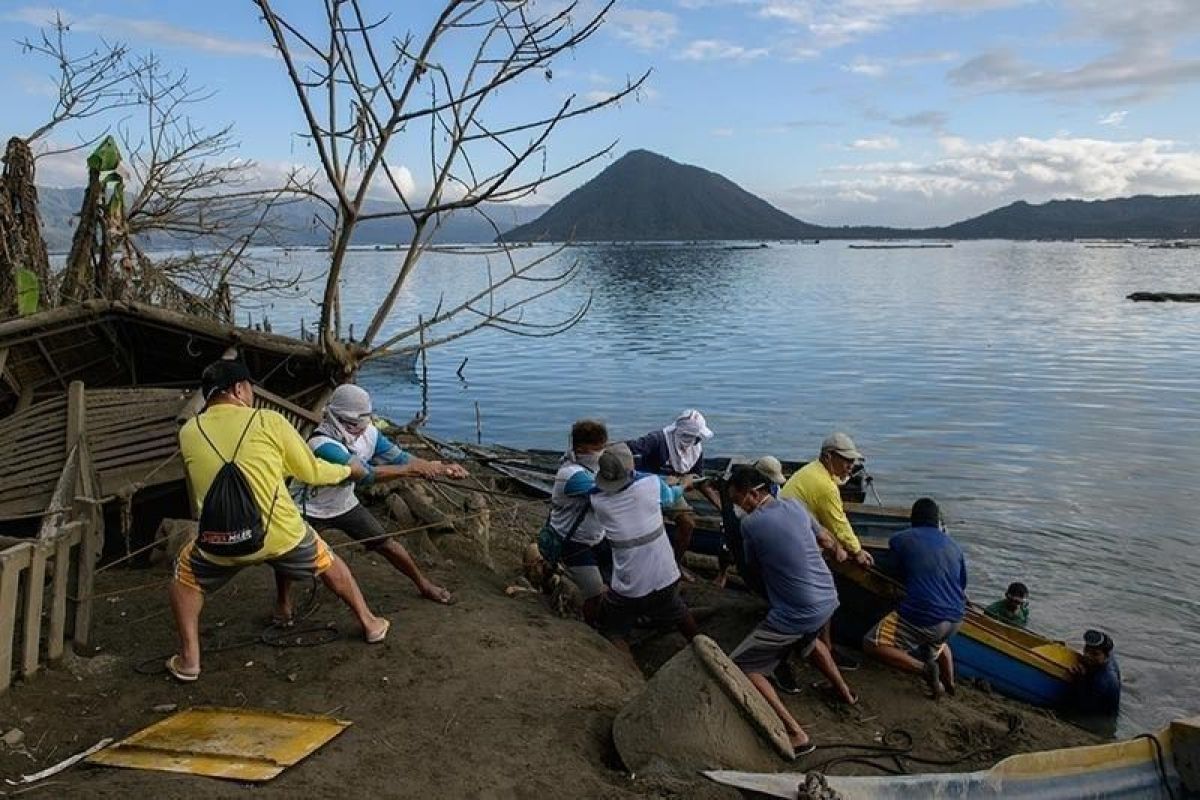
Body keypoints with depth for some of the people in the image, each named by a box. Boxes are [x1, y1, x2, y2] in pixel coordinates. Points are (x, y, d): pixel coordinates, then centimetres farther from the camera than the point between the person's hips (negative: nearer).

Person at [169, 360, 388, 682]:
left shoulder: (188, 432, 4)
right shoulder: (269, 421, -4)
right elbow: (312, 473, 4)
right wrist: (348, 470, 23)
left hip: (222, 544, 1)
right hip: (281, 534, -1)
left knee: (186, 576, 31)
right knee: (328, 564, 27)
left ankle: (188, 660, 27)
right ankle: (370, 623, 39)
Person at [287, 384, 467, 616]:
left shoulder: (368, 433, -16)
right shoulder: (322, 444, -37)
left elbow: (399, 457, -11)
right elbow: (364, 473, -44)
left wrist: (443, 469, -26)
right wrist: (412, 469, -44)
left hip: (345, 505, 5)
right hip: (309, 509, -5)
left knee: (386, 543, 4)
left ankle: (424, 584, 24)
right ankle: (282, 600, 7)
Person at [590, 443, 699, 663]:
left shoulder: (597, 500, -12)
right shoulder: (651, 484, -14)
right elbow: (671, 498, 10)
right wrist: (684, 485, 31)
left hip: (629, 587, -2)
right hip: (666, 578, 2)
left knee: (612, 632, 15)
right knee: (675, 609, 33)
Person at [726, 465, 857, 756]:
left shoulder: (750, 523, -16)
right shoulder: (796, 506, 1)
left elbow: (753, 565, 1)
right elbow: (826, 541, 16)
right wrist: (840, 550, 37)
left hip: (795, 615, -8)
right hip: (828, 601, 8)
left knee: (740, 667, -1)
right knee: (807, 639, 40)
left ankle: (795, 734, -7)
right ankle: (844, 691, 50)